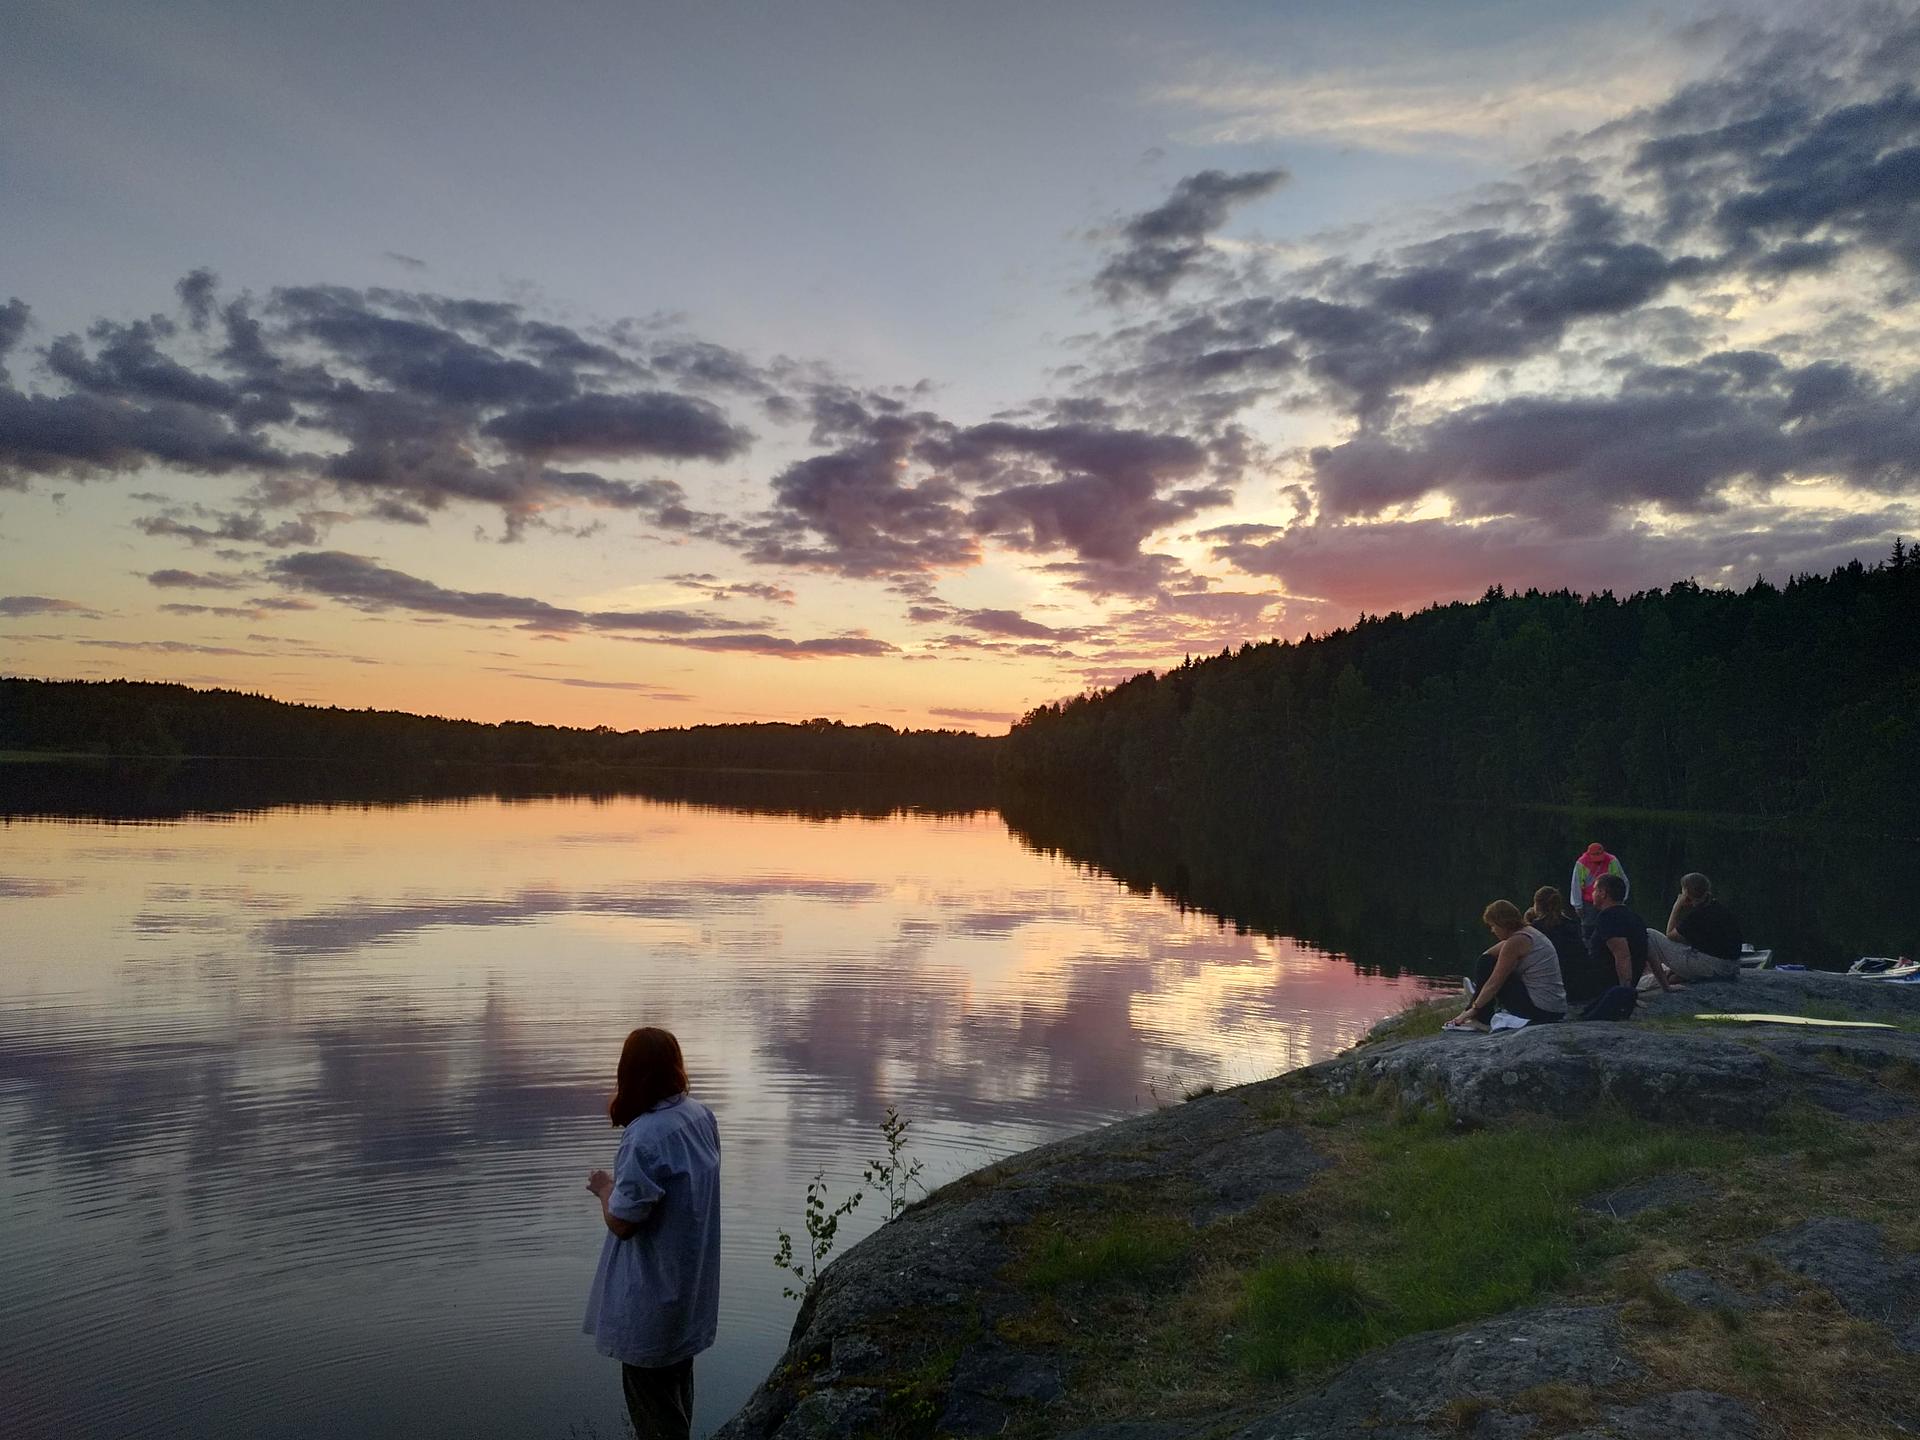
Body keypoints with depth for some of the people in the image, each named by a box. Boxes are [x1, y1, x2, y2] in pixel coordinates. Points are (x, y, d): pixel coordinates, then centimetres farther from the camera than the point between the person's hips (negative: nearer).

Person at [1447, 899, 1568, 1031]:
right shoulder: (1529, 932, 15)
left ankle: (1482, 1020, 3)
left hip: (1539, 1009, -9)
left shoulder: (1515, 941, -14)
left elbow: (1494, 984, -10)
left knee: (1485, 964, -2)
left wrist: (1474, 1009, 0)